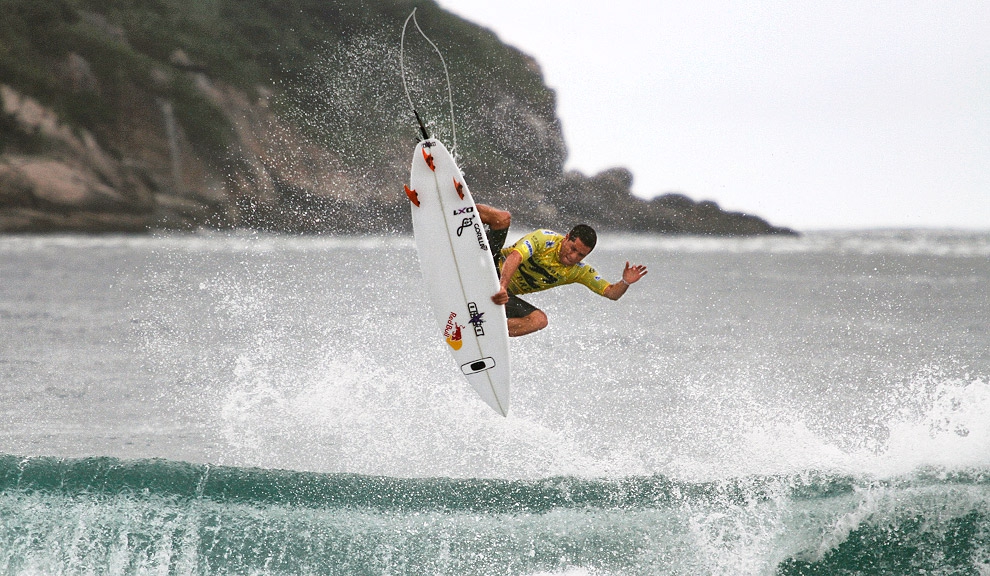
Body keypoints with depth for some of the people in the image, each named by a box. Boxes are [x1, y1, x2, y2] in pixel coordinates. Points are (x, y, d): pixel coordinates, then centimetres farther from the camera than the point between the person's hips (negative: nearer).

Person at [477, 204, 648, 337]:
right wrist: (502, 287, -49)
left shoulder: (579, 271, -3)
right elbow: (515, 257, -33)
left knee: (540, 321, -22)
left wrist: (625, 283, -26)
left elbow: (611, 293, -3)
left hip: (506, 296, 5)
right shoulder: (545, 239, -20)